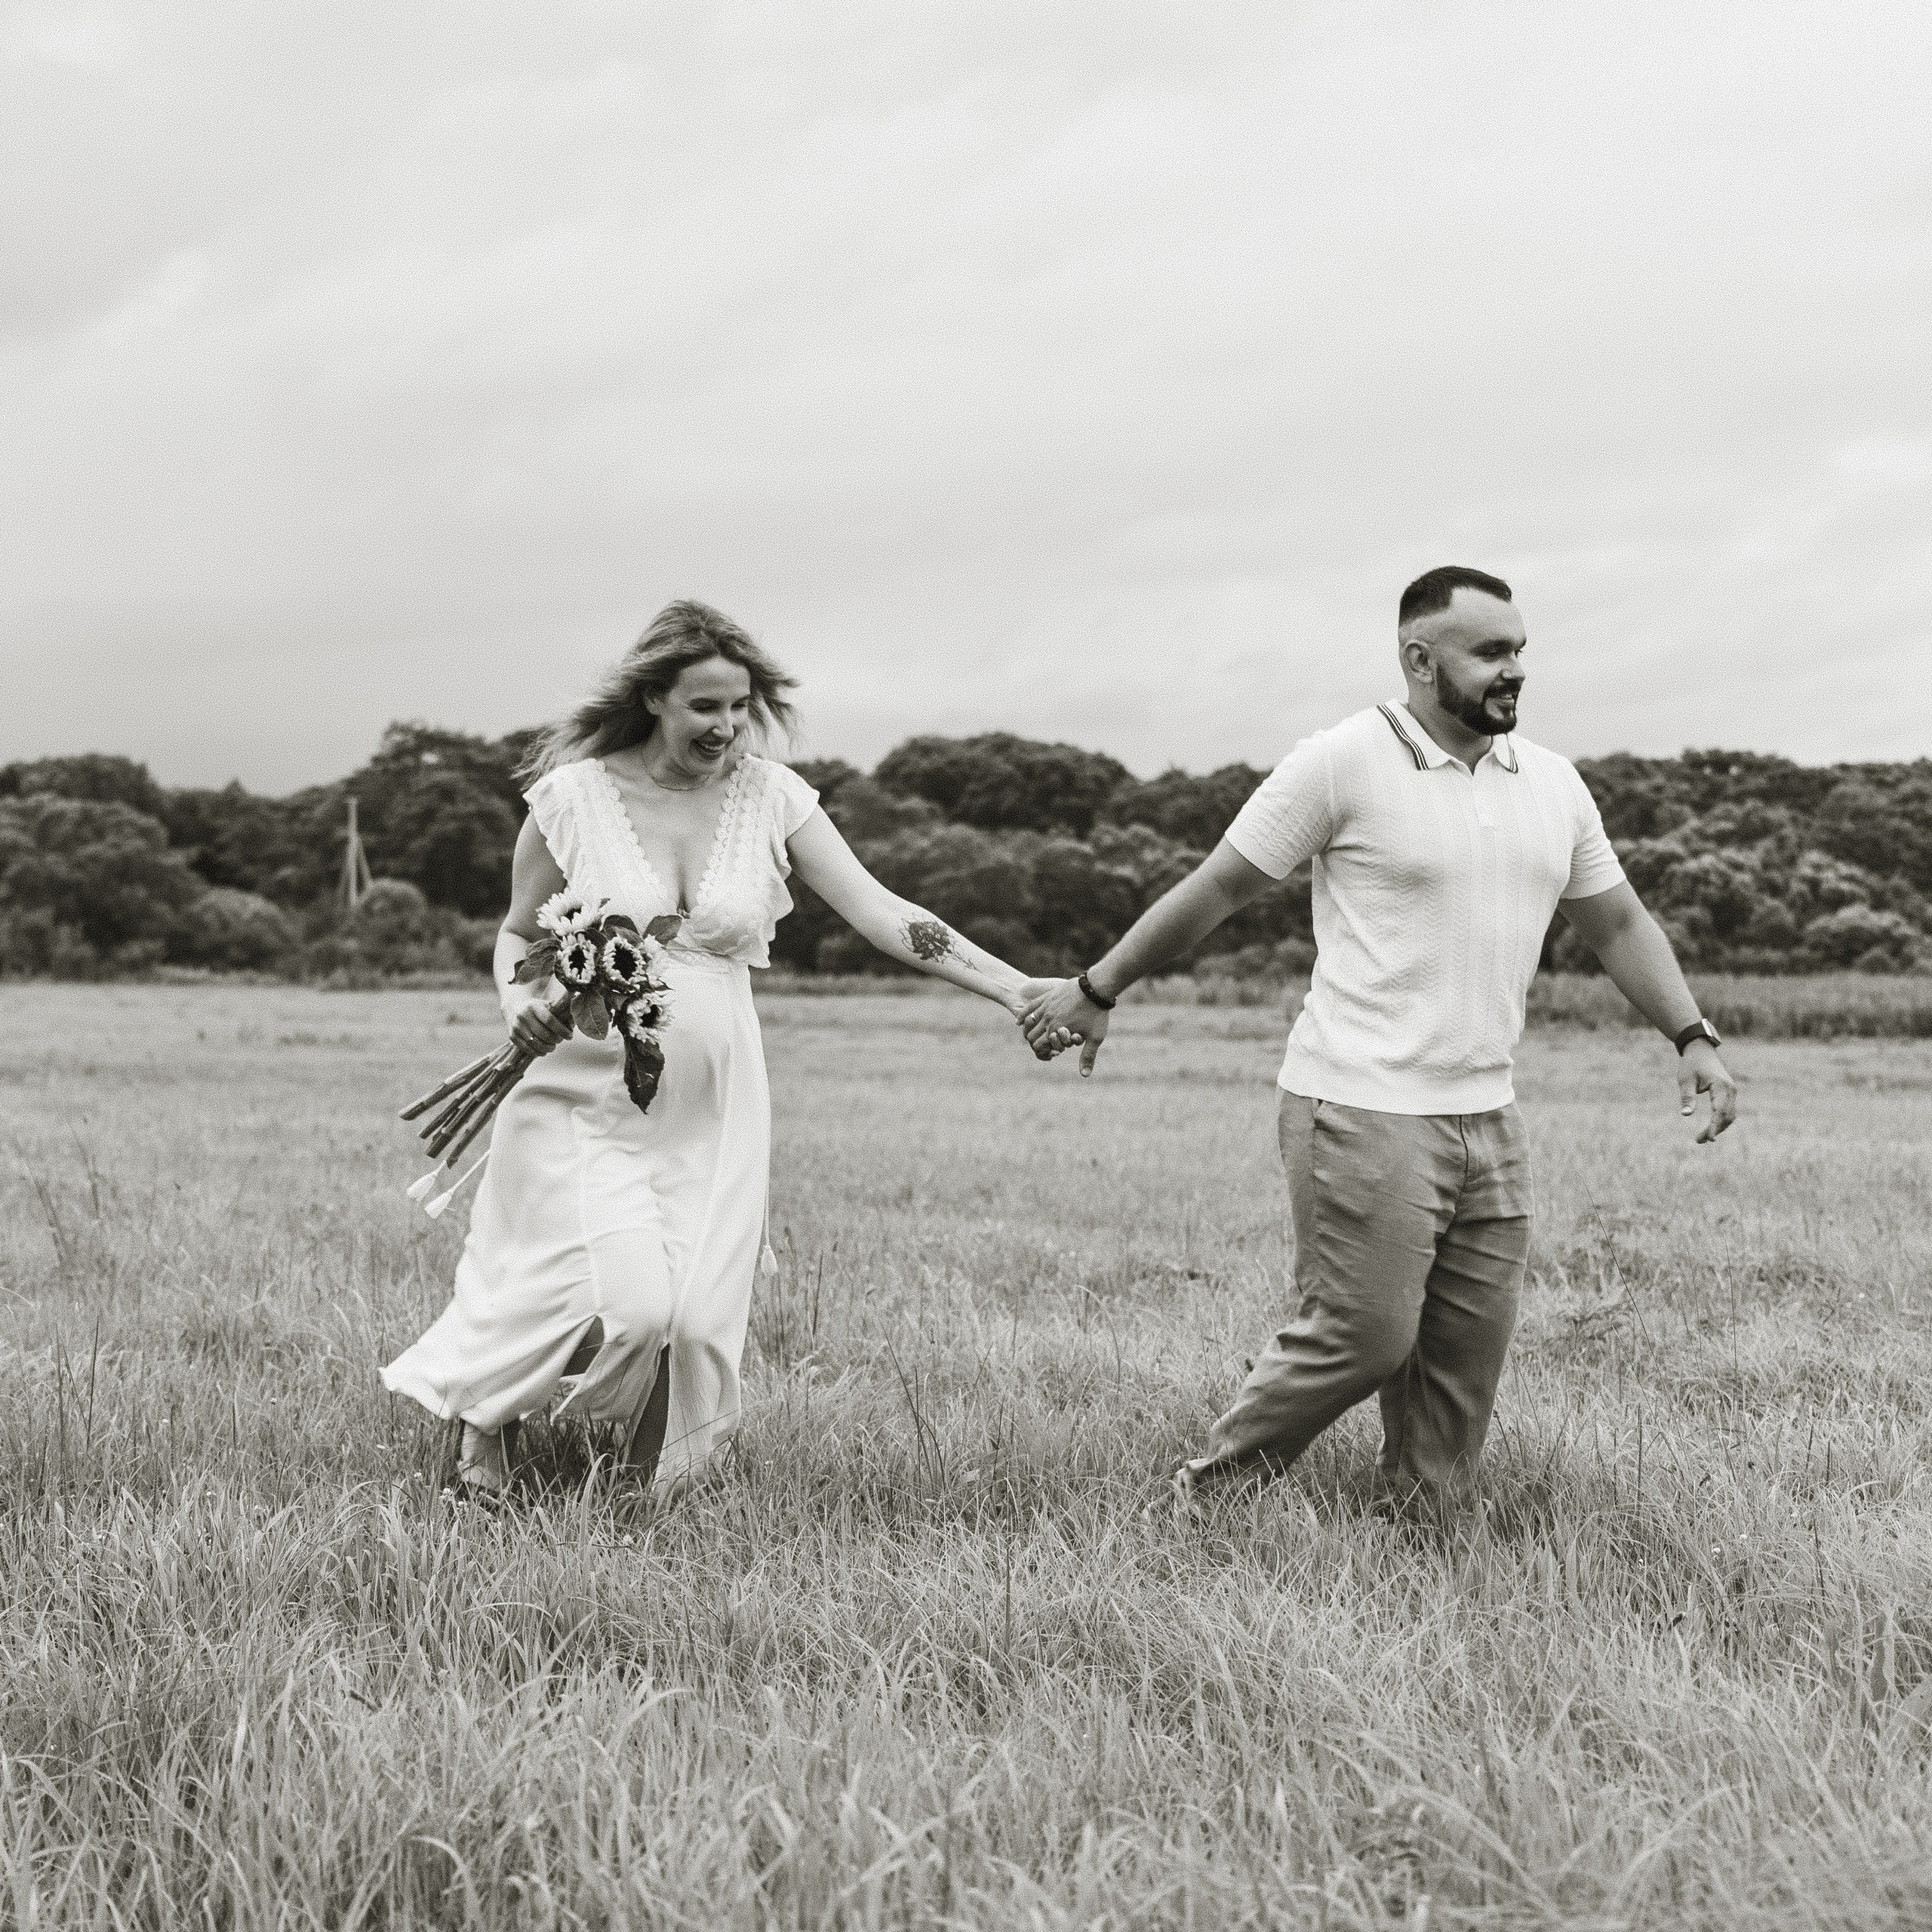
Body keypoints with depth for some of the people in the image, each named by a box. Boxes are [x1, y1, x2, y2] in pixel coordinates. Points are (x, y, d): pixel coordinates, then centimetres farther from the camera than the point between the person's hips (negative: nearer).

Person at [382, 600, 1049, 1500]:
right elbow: (518, 933, 7)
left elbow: (880, 912, -6)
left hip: (710, 1104, 3)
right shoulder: (575, 793, -6)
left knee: (697, 1320, -3)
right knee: (625, 1306, -17)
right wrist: (524, 1004, -14)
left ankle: (653, 1492, 26)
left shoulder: (769, 797, -1)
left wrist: (1014, 988, -15)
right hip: (589, 1093, -3)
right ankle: (481, 1414, 12)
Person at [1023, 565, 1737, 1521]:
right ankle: (1212, 1489, 13)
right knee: (1361, 1337, -6)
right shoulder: (1343, 762, -7)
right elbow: (1214, 888, -1)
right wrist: (1096, 992, 3)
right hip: (1363, 1111, -6)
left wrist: (1693, 1037, 10)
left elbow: (1617, 922, 22)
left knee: (1467, 1354, 6)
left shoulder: (1552, 784, 12)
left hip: (1486, 1119, 6)